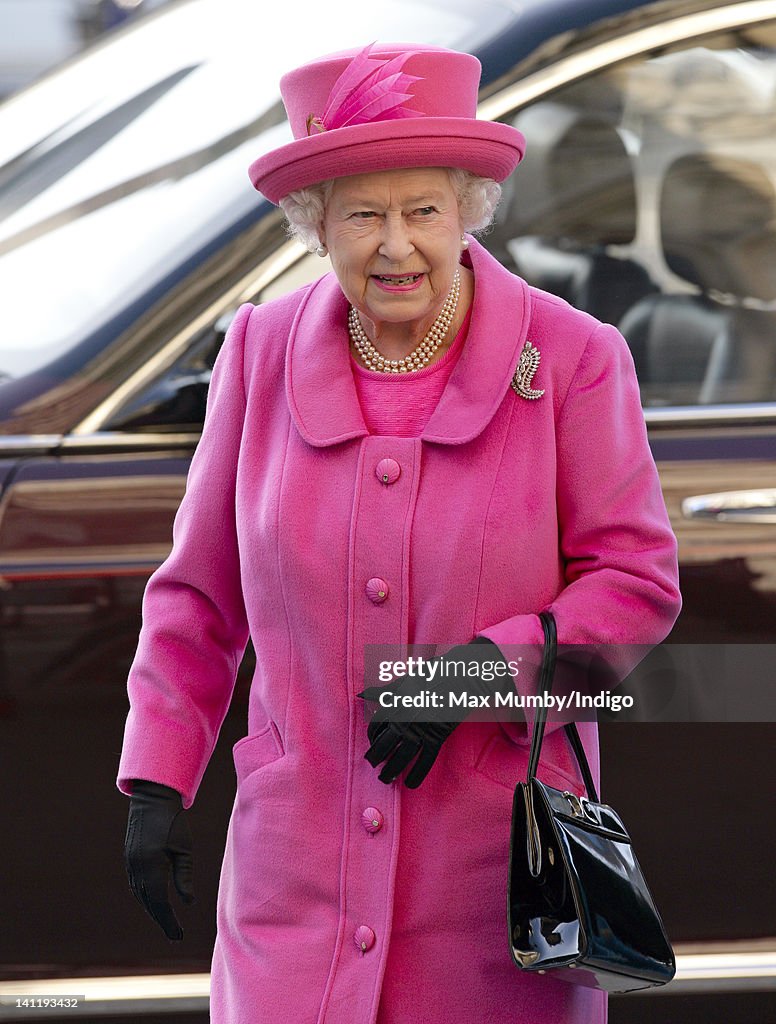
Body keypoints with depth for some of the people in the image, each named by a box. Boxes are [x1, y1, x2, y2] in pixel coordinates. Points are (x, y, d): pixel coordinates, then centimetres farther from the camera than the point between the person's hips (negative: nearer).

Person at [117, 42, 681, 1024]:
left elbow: (638, 582, -4)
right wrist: (156, 781, 6)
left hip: (499, 856, -2)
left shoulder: (571, 361, -5)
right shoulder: (261, 353, 3)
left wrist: (475, 671, -17)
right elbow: (202, 591, 11)